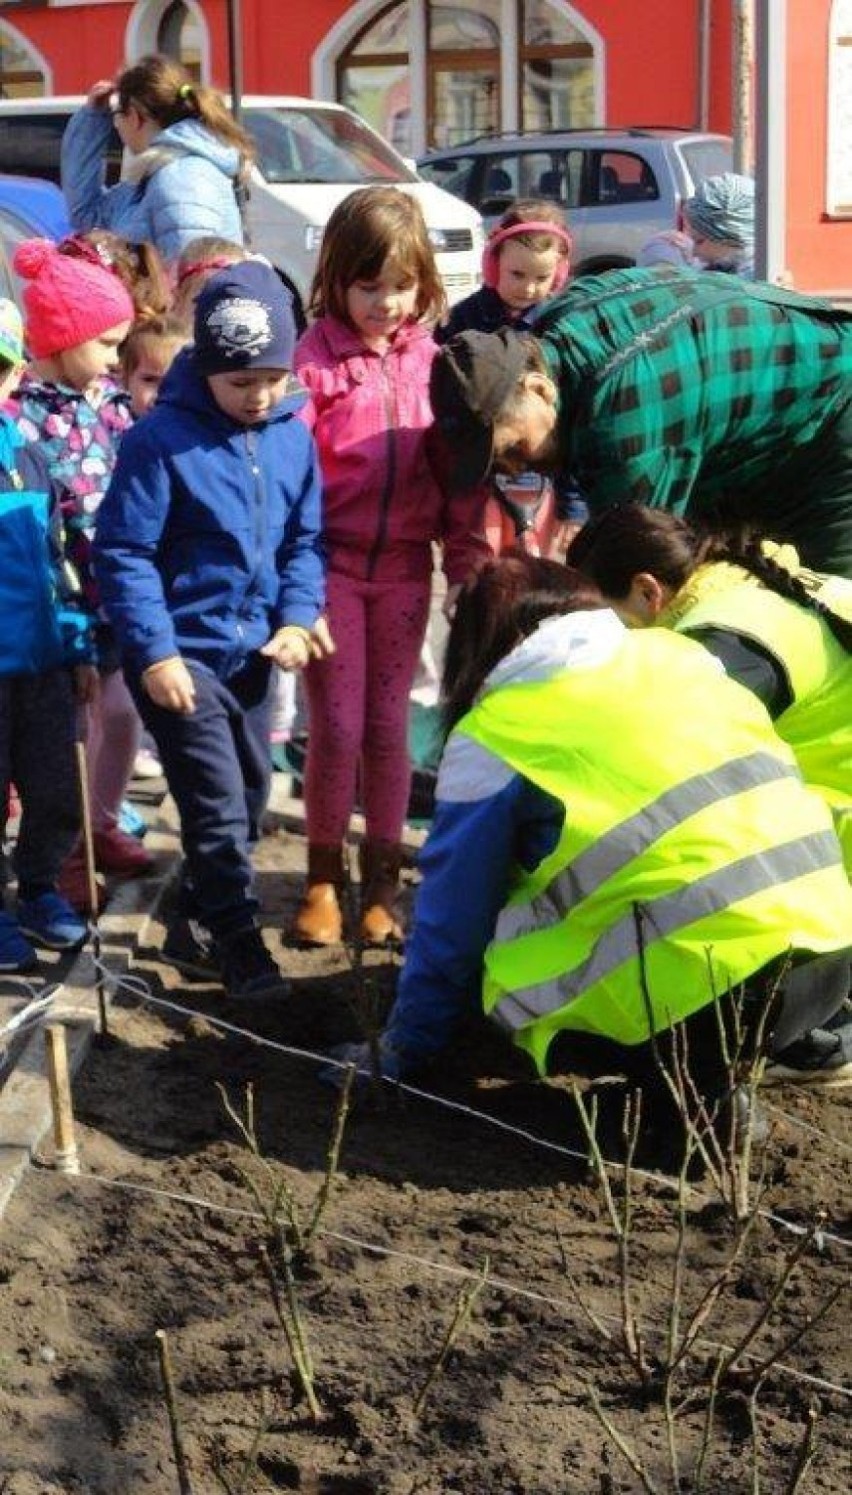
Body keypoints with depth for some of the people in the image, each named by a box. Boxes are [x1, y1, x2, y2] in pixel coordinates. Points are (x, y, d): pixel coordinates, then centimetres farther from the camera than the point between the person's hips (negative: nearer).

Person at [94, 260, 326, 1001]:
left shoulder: (294, 435, -1)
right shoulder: (162, 438, -17)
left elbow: (305, 538, 8)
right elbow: (122, 551, -15)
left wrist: (297, 616, -8)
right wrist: (154, 653, -19)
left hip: (251, 652, 6)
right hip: (181, 655, -6)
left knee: (249, 795, 17)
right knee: (218, 807, -4)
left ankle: (197, 924, 34)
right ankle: (240, 946, 12)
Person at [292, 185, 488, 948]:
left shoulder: (432, 358, 5)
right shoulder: (314, 358, -8)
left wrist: (468, 558, 5)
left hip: (404, 567, 3)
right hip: (331, 564, -3)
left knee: (389, 723, 9)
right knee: (337, 724, 0)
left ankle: (382, 882, 21)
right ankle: (324, 879, 17)